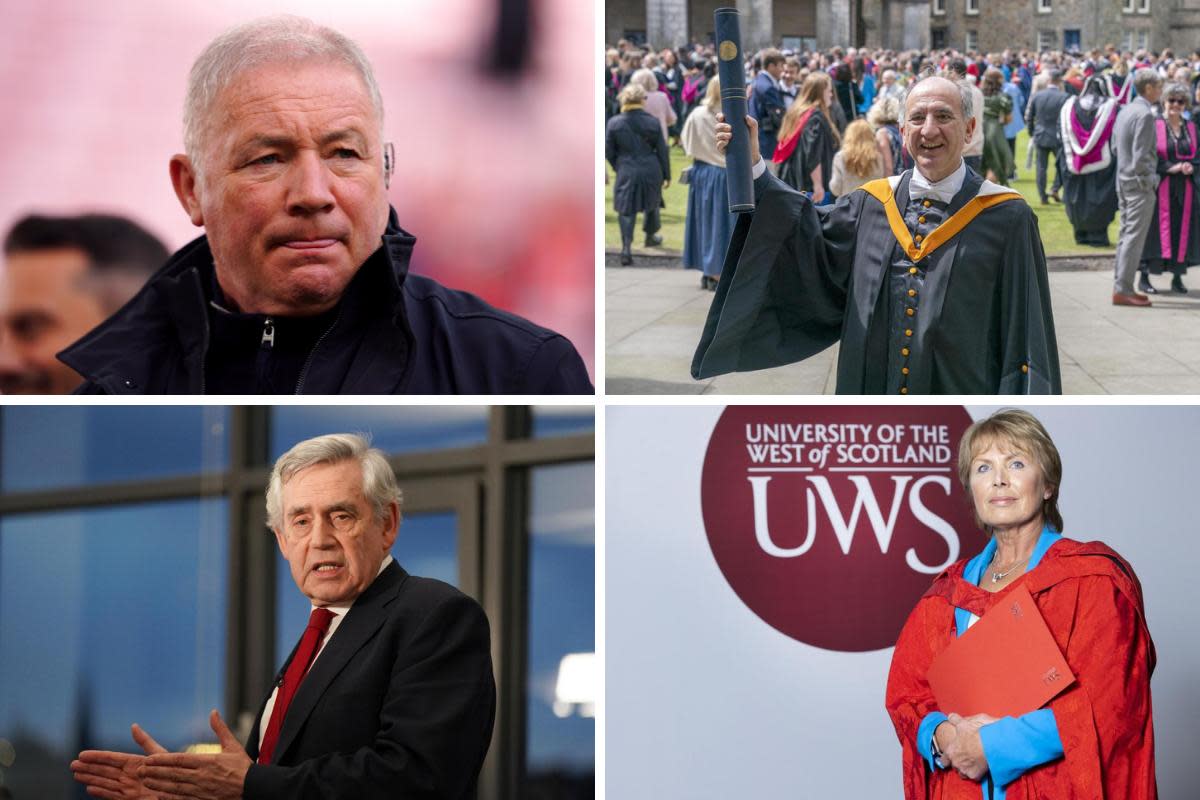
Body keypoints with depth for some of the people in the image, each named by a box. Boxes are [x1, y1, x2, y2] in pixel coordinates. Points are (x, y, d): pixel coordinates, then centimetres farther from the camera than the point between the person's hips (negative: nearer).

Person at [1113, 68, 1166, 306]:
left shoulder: (1125, 111, 10)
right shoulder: (1145, 114, -18)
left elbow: (1115, 147, 17)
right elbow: (1141, 156, -22)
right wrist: (1148, 177, -10)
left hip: (1123, 180, 9)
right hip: (1140, 183, -9)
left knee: (1126, 234, 15)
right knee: (1134, 237, -5)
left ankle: (1120, 286, 20)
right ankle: (1122, 290, -5)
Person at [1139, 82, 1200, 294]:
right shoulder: (1154, 126, -3)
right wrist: (1170, 167, -19)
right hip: (1160, 187, -4)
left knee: (1182, 230, 4)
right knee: (1157, 230, -4)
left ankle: (1177, 277, 12)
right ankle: (1144, 276, 1)